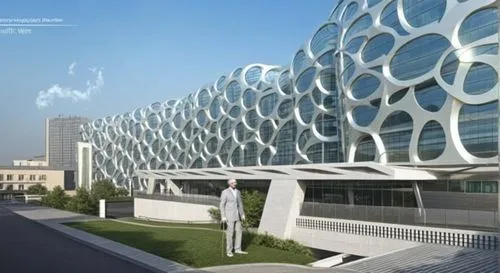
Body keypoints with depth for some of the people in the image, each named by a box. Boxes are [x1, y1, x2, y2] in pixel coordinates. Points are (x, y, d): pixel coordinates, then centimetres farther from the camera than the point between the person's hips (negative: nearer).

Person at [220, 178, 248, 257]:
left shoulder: (238, 192, 9)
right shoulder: (225, 192, -12)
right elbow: (222, 205, -11)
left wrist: (243, 214, 12)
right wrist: (223, 217, -16)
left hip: (237, 215, 6)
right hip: (229, 216, -6)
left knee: (239, 232, 7)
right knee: (230, 233, -1)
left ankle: (238, 249, 16)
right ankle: (229, 251, 11)